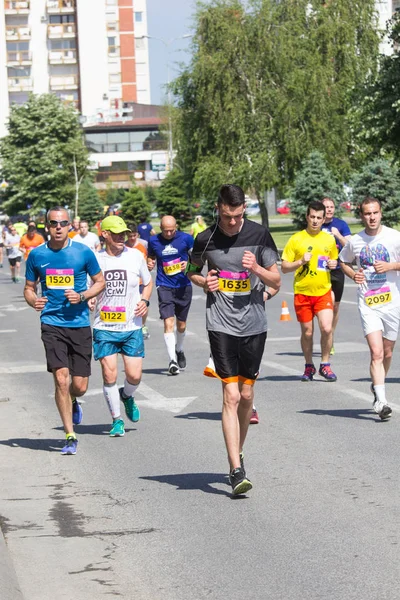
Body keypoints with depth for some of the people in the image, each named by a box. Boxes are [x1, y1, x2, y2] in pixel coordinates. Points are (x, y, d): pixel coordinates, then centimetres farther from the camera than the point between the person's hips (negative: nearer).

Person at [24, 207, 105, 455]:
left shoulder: (83, 252, -1)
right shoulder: (37, 255, 2)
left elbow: (100, 282, 8)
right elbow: (29, 287, 13)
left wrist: (82, 296, -10)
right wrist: (33, 300, -10)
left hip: (80, 324, 0)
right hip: (52, 324, 0)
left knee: (80, 385, 2)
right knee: (61, 378, -13)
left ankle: (72, 402, 41)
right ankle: (70, 436, -2)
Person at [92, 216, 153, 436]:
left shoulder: (136, 256, 1)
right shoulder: (96, 259, -2)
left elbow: (148, 282, 16)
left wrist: (144, 301, -1)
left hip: (132, 327, 1)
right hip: (104, 327, -1)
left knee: (134, 376, -3)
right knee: (109, 375, -4)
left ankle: (127, 396, 33)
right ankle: (116, 419, 13)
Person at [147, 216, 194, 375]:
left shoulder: (186, 238, -2)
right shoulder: (154, 241, 2)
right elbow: (151, 257, 17)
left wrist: (189, 263, -15)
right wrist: (149, 263, -6)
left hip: (183, 286, 1)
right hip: (164, 286, -1)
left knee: (181, 324, 13)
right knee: (168, 322, -16)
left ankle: (179, 350, 41)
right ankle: (172, 360, -15)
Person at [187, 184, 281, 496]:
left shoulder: (259, 235, -1)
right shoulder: (206, 239, -1)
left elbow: (276, 281, 3)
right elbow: (192, 271, 17)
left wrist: (257, 268, -17)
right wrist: (204, 282, -5)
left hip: (254, 325, 2)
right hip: (221, 326, -2)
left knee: (246, 395, 10)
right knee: (231, 395, -10)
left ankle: (238, 453, 32)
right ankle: (236, 470, -13)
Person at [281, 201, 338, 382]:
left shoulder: (329, 239, 7)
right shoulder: (296, 239, -2)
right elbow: (284, 267, -1)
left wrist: (333, 264, 0)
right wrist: (301, 261, -17)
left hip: (323, 292, 1)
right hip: (302, 292, -1)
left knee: (326, 328, -14)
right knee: (307, 332, 7)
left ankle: (325, 365, 3)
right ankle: (309, 367, 26)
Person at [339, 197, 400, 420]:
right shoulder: (355, 242, 3)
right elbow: (344, 261, 21)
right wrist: (353, 274, 1)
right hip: (368, 304, 0)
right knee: (376, 352, -14)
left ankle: (377, 387, 38)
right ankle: (381, 401, -18)